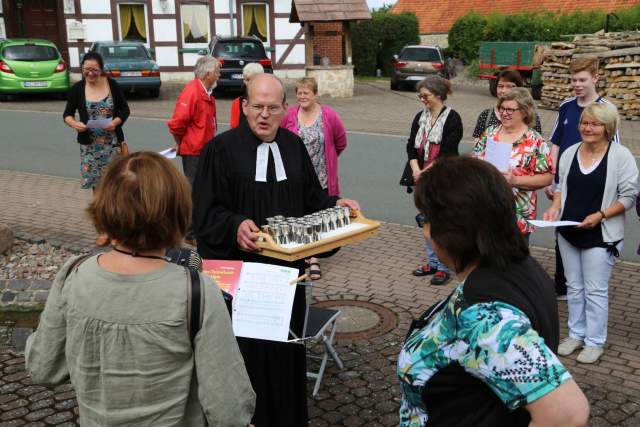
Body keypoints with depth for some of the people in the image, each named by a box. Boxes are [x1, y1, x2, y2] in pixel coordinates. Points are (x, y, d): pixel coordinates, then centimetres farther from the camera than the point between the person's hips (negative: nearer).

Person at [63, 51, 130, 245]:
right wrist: (74, 124, -19)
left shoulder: (112, 84, -4)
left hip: (112, 143, -1)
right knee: (97, 185, 6)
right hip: (90, 145, 1)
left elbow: (125, 109, 1)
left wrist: (115, 122, -18)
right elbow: (67, 114, 3)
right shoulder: (77, 89, -2)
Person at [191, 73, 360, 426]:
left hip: (286, 266, 5)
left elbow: (311, 198, 13)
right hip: (240, 268, -5)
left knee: (286, 344, 15)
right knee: (246, 348, 3)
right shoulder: (222, 148, -9)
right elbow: (204, 211, -12)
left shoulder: (294, 146, 6)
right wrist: (235, 225, -30)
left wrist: (335, 204, -6)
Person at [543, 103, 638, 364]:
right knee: (574, 287, 15)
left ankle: (595, 341, 19)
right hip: (568, 233, 5)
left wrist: (600, 215, -19)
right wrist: (555, 207, -4)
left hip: (600, 235, -5)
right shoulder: (570, 153, 3)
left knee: (595, 290, 3)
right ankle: (577, 334, 31)